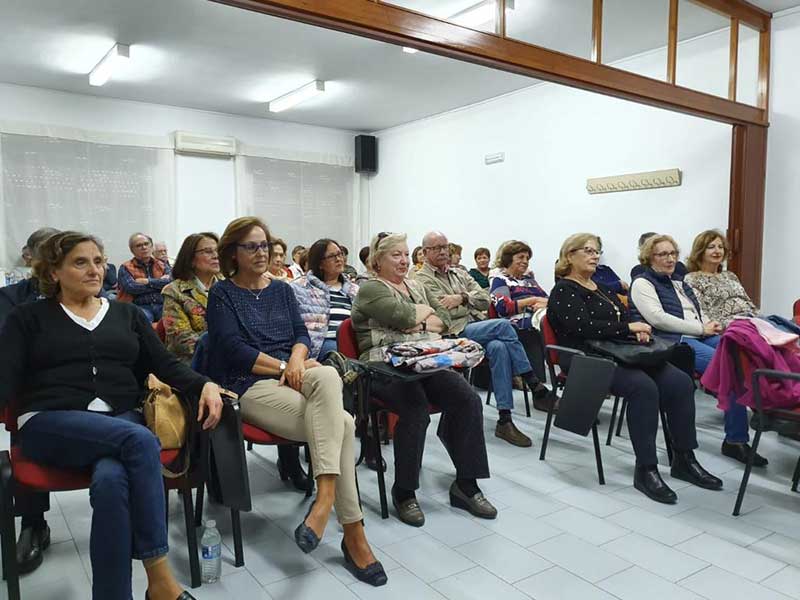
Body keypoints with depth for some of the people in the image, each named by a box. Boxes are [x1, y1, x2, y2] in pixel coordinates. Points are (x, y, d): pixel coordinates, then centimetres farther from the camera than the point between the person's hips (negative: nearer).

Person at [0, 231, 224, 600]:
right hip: (51, 424, -2)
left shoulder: (127, 314, 19)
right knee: (140, 440, -33)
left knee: (110, 480, -35)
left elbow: (165, 364, 11)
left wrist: (204, 385, -10)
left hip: (122, 421, 2)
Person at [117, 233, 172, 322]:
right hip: (139, 306, -2)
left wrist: (148, 281, -5)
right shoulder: (126, 268, 11)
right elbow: (131, 288, -7)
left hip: (162, 305, 3)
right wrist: (160, 282, -1)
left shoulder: (162, 265, 18)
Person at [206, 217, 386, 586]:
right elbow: (233, 349, -7)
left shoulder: (282, 289, 20)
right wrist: (284, 366, -13)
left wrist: (297, 359, -12)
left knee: (327, 376, -34)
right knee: (341, 424, -27)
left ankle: (325, 497, -33)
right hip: (249, 385, -4)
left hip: (293, 374, 5)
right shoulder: (222, 293, 5)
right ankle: (353, 533, -21)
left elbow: (302, 334, 11)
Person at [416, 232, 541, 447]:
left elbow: (485, 300, 12)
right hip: (453, 333, -6)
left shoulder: (459, 273, 25)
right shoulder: (421, 279, 3)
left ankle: (504, 421, -27)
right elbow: (444, 312, -11)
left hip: (478, 328, 6)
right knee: (503, 325, -25)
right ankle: (535, 386, -16)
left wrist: (462, 298, -7)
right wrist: (470, 305, 1)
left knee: (498, 347, -28)